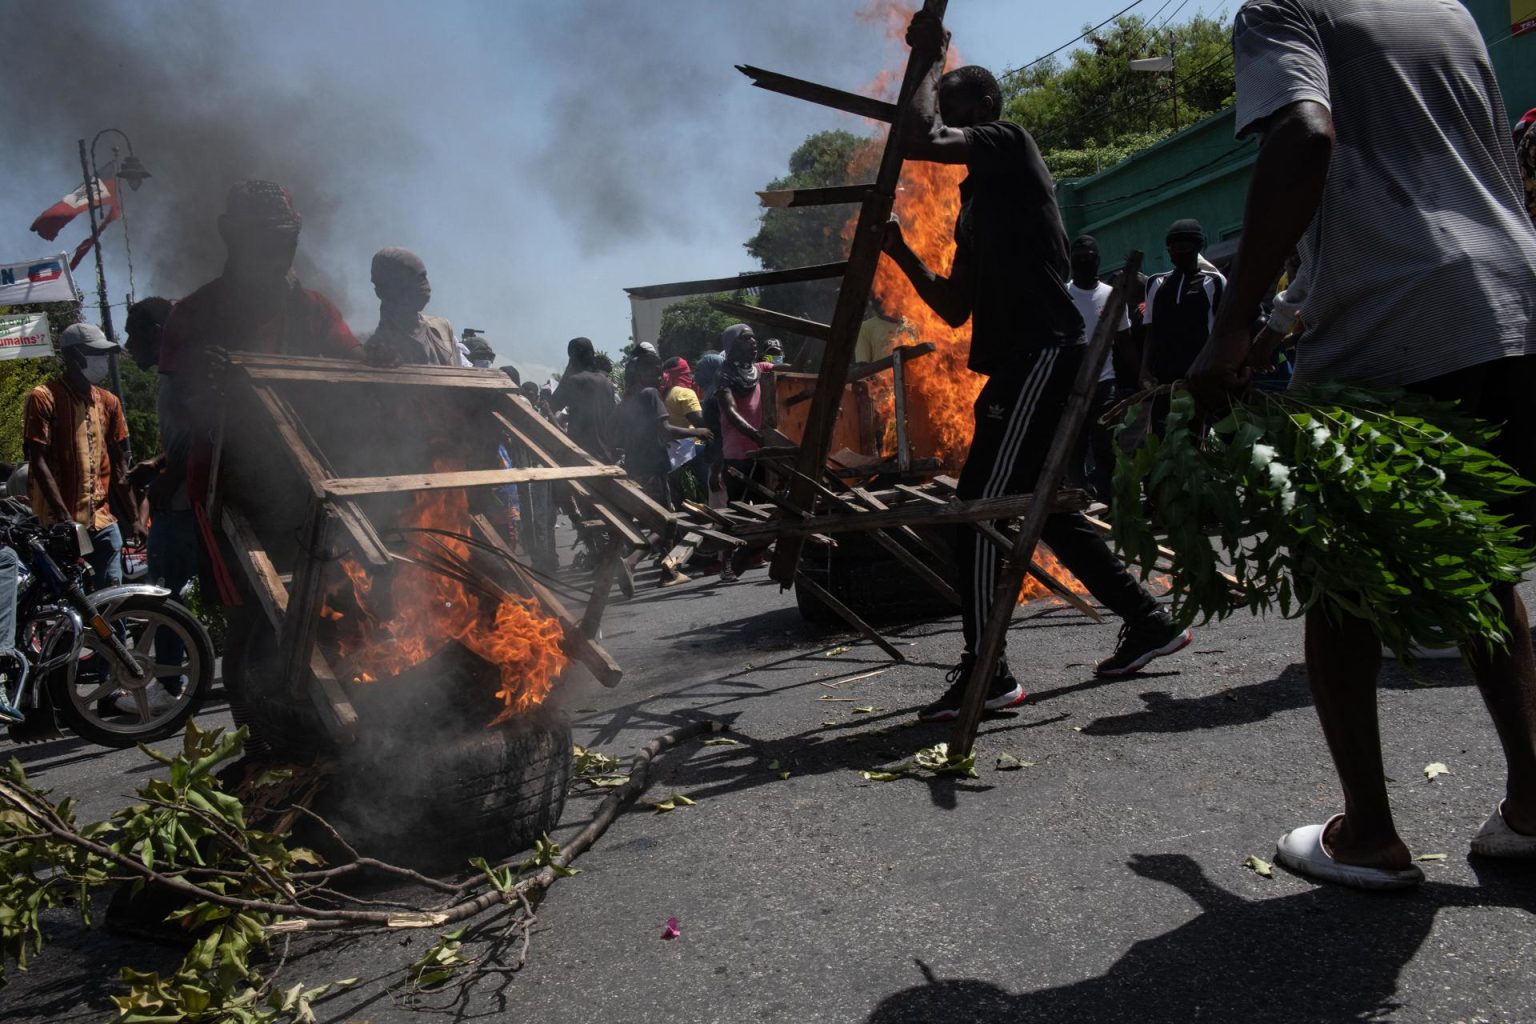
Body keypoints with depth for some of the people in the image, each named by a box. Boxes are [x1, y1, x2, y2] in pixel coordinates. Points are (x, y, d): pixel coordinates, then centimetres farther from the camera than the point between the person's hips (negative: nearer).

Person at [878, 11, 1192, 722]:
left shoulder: (1008, 142, 0)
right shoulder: (975, 204, 24)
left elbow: (917, 141, -18)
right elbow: (955, 307, 23)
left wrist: (928, 60, -2)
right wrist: (901, 252, 14)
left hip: (1041, 354, -10)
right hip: (1020, 363, 10)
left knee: (980, 505, -14)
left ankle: (986, 674, -11)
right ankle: (1149, 623, 27)